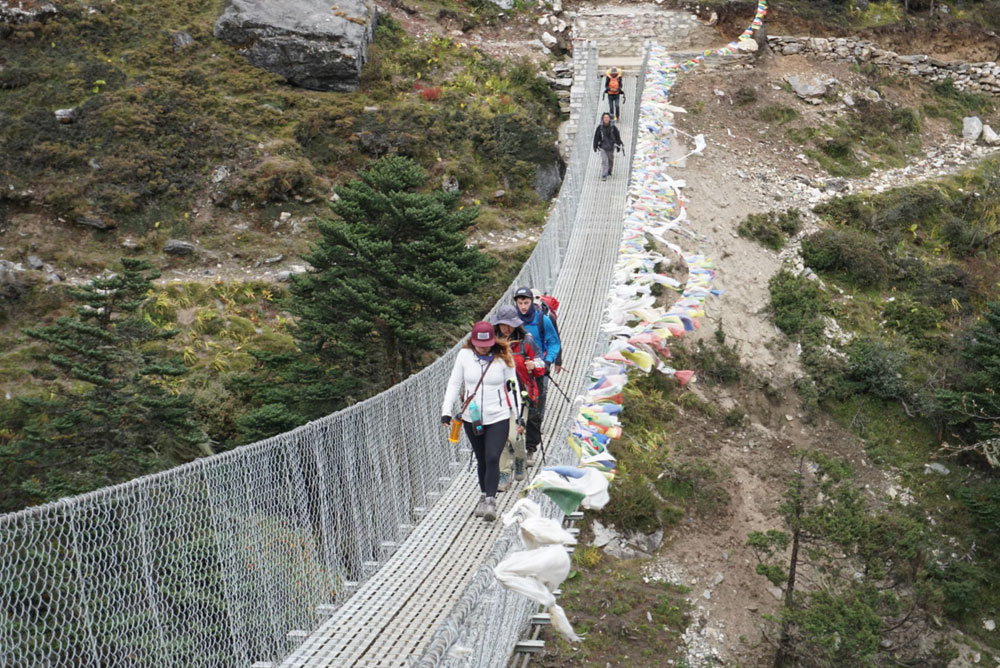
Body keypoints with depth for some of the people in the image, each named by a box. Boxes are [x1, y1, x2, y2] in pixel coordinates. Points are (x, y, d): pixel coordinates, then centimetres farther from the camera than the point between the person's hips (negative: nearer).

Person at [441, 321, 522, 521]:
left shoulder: (503, 357, -4)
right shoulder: (464, 355, -1)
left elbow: (513, 386, 4)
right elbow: (454, 383, 6)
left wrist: (519, 417, 3)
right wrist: (446, 411, -1)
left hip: (498, 418, -2)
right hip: (472, 418, 2)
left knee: (492, 459, -15)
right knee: (481, 460, 13)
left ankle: (490, 501, -12)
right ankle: (483, 496, 29)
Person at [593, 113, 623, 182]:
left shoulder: (613, 127, -11)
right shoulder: (600, 127, -10)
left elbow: (617, 137, -3)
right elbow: (596, 137, -3)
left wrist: (619, 146, 0)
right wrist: (595, 146, -4)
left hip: (611, 147, 1)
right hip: (603, 147, -1)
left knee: (611, 160, 18)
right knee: (604, 161, -9)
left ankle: (609, 171, 44)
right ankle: (603, 176, -7)